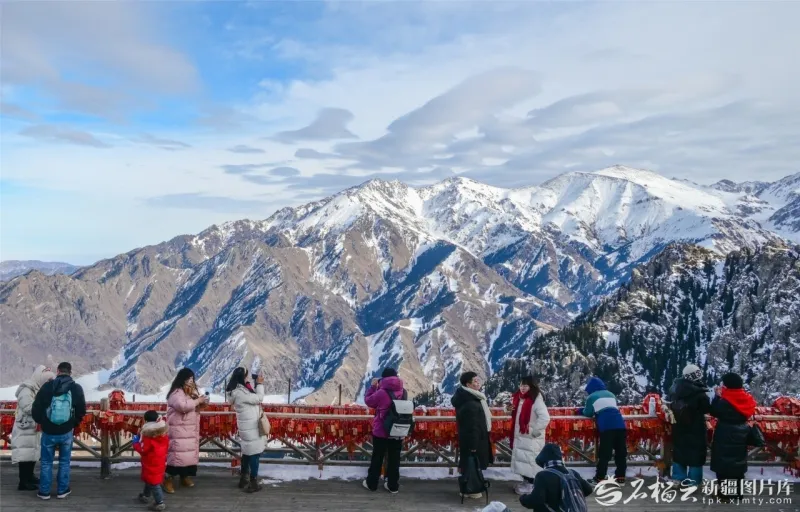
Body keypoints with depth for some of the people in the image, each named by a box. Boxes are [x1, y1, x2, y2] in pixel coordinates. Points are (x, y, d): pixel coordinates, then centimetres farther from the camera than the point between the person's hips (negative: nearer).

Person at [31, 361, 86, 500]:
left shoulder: (47, 386, -8)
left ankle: (44, 491, 17)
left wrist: (41, 422, 15)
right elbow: (82, 411, 3)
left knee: (46, 462, 13)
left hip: (48, 432, -1)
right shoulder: (77, 388, -3)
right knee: (64, 462, 13)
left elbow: (36, 409, -4)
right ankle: (62, 490, 17)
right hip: (66, 432, 1)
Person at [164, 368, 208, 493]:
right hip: (178, 430, -8)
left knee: (189, 452, 11)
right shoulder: (176, 393, -14)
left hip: (191, 429, 8)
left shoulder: (192, 391, 13)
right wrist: (198, 400, -21)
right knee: (177, 453, -13)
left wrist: (201, 404, -2)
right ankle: (169, 479, -5)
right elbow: (183, 406, -30)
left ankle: (185, 476, 24)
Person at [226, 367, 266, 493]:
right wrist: (260, 384, -8)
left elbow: (253, 398, 14)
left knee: (248, 453, 18)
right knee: (255, 454, -4)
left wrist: (257, 385, 6)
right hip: (251, 429, -10)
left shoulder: (240, 390, 8)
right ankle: (253, 484, 0)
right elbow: (258, 398, -18)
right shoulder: (240, 393, -23)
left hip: (248, 428, 10)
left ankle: (243, 479, 27)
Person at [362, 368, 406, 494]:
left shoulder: (382, 392, -18)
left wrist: (373, 386, 5)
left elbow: (368, 401, -4)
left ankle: (371, 483, 22)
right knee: (394, 459, 10)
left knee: (377, 458, 10)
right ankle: (393, 486, 16)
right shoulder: (403, 392, -2)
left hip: (381, 431, -4)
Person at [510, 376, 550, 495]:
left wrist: (534, 431, -21)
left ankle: (531, 485, 9)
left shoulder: (536, 400, -19)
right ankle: (525, 482, 29)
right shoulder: (519, 398, 8)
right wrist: (511, 407, 2)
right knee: (522, 460, 16)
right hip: (520, 436, 9)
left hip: (531, 438, -9)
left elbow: (545, 418, -27)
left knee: (531, 461, -1)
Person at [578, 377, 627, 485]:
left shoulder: (592, 397, 13)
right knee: (621, 452, 11)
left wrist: (581, 411, 38)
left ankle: (599, 478, 1)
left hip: (607, 427, -5)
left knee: (604, 454, -2)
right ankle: (620, 477, 14)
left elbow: (588, 413, 18)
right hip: (620, 425, 5)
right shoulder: (610, 394, 27)